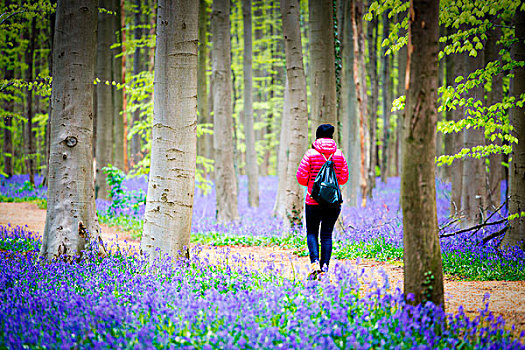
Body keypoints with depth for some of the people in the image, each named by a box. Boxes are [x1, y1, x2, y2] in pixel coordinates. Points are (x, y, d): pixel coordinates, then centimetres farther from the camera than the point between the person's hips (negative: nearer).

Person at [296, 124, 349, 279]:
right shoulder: (339, 154, 1)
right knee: (327, 234, 8)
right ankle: (325, 266, 1)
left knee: (312, 232, 9)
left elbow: (301, 177, -6)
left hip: (314, 201, -2)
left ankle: (315, 262, -10)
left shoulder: (311, 154, -7)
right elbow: (344, 178, 6)